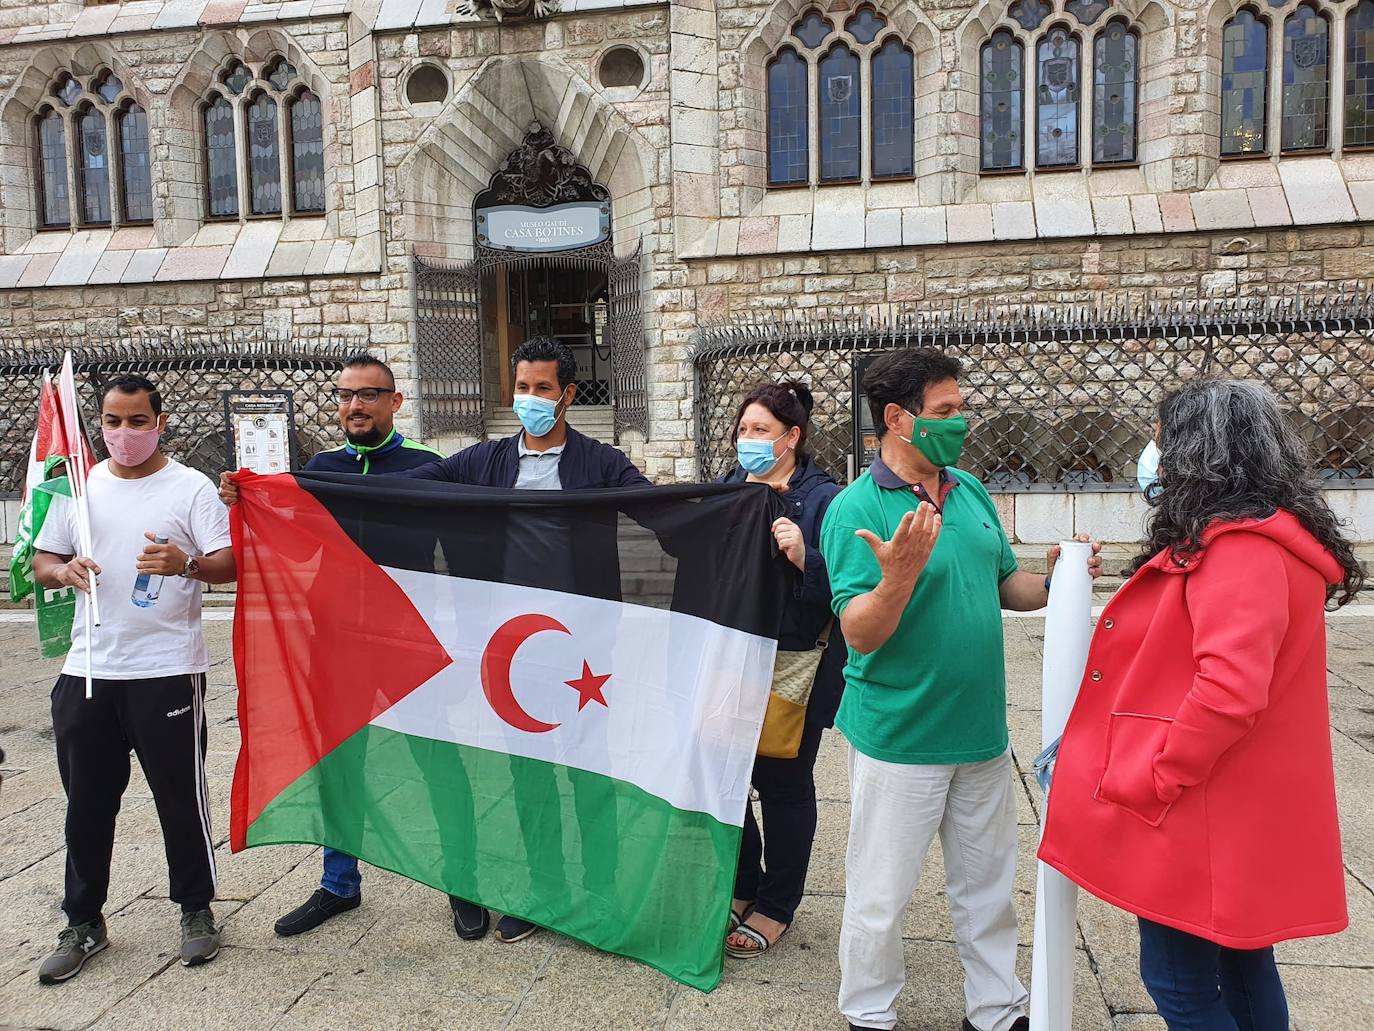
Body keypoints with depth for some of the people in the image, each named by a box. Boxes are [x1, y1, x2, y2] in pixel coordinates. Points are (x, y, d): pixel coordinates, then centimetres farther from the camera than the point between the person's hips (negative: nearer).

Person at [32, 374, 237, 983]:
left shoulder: (190, 487, -3)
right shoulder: (78, 486, 10)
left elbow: (230, 563, -9)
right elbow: (42, 561, 14)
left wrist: (186, 564, -30)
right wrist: (63, 571, -9)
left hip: (167, 670, -4)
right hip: (87, 670, 4)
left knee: (181, 797, 6)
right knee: (87, 803, 13)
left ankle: (196, 911, 25)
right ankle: (83, 923, 29)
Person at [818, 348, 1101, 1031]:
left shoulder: (970, 491, 4)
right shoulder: (856, 509, -16)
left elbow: (1005, 583, 13)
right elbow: (860, 634, -21)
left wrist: (1054, 582, -7)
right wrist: (899, 577, -39)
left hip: (981, 730, 6)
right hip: (899, 738, -6)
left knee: (987, 886, 21)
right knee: (880, 897, 9)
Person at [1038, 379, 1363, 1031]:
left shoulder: (1241, 550, -22)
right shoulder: (1259, 539, 11)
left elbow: (1229, 690, -29)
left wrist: (1149, 783, -21)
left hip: (1201, 817, -10)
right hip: (1242, 811, 10)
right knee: (1240, 964, 21)